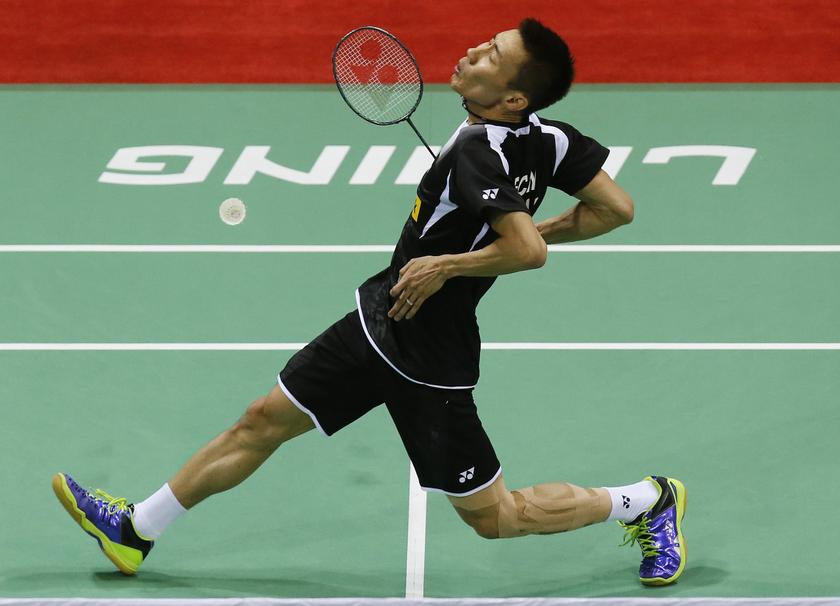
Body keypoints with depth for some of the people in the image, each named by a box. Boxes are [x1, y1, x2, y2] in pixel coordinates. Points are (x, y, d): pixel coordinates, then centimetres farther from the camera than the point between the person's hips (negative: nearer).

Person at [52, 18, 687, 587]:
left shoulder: (479, 151, -29)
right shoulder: (547, 137, -8)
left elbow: (527, 251, -41)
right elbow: (616, 207, -4)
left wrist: (445, 265, -26)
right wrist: (542, 228, 3)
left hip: (427, 360, -9)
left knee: (493, 516, 4)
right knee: (264, 422, 16)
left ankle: (649, 501, 21)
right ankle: (135, 530, 30)